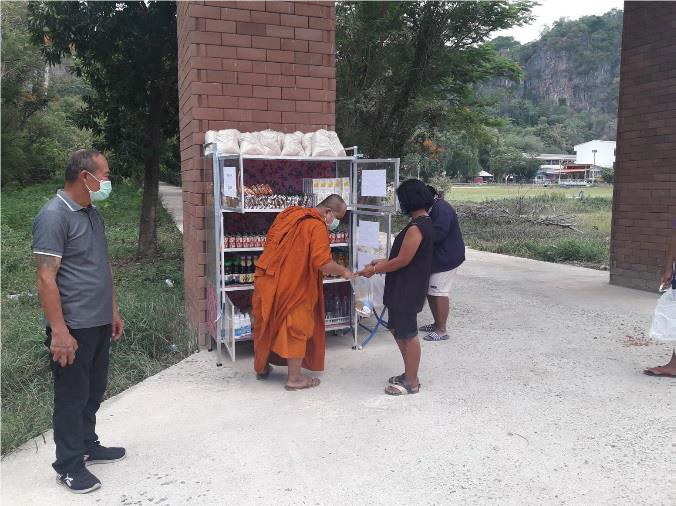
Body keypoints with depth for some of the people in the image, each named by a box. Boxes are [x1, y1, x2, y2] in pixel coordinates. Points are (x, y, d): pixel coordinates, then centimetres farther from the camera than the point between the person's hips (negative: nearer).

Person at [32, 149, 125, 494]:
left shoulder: (93, 214, 11)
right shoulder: (54, 216, -17)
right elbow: (45, 278, -21)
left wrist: (113, 311, 18)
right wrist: (59, 331, -23)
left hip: (99, 323, 8)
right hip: (73, 327, -8)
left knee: (93, 391, 19)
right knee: (72, 396, 4)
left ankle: (88, 445, 36)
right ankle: (69, 466, 19)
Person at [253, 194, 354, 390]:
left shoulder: (289, 215, 10)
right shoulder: (317, 227, -16)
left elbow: (272, 244, 17)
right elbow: (322, 263, -25)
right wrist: (343, 271, -9)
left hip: (266, 280, 8)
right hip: (293, 286, -8)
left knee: (267, 325, 20)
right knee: (297, 329, 7)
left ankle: (262, 367, 37)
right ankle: (294, 378, 16)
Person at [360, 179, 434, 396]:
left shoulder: (416, 228, -21)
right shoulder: (424, 223, 11)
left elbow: (403, 260, -20)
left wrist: (375, 270, -9)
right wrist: (383, 263, 16)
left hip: (408, 290, -10)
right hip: (404, 288, 10)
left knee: (408, 334, 1)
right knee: (398, 330, 18)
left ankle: (412, 383, 14)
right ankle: (409, 374, 30)